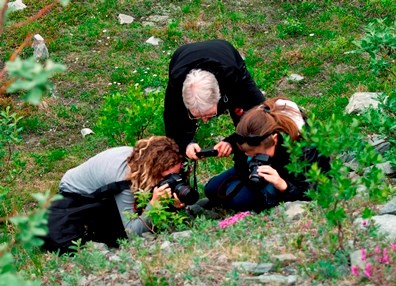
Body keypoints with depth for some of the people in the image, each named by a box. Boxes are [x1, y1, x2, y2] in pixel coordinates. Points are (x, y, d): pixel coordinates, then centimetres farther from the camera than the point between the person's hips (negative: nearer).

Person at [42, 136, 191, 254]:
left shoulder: (139, 156, -22)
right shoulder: (123, 176, -40)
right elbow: (132, 232, -37)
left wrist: (174, 204, -32)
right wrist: (153, 203, -49)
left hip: (97, 195, 7)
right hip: (72, 197, -6)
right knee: (63, 244, -27)